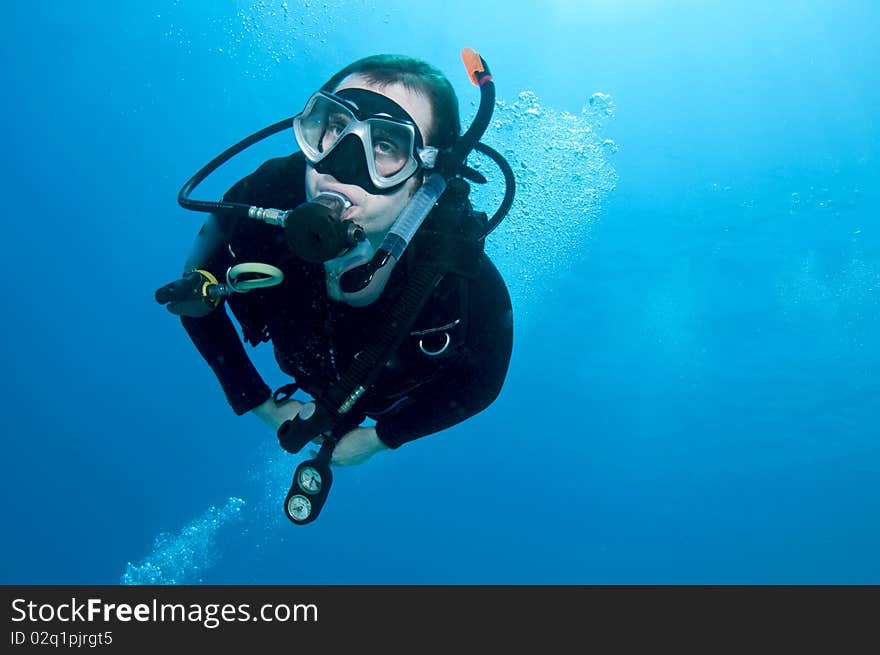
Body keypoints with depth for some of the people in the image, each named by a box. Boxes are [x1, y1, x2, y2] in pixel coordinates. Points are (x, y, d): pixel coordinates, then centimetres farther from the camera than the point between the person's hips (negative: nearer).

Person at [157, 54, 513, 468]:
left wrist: (377, 438, -15)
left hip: (394, 398, -1)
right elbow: (194, 297, -17)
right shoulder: (260, 200, -40)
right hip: (307, 372, 2)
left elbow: (483, 382, -21)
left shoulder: (467, 284, -45)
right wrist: (260, 404, -13)